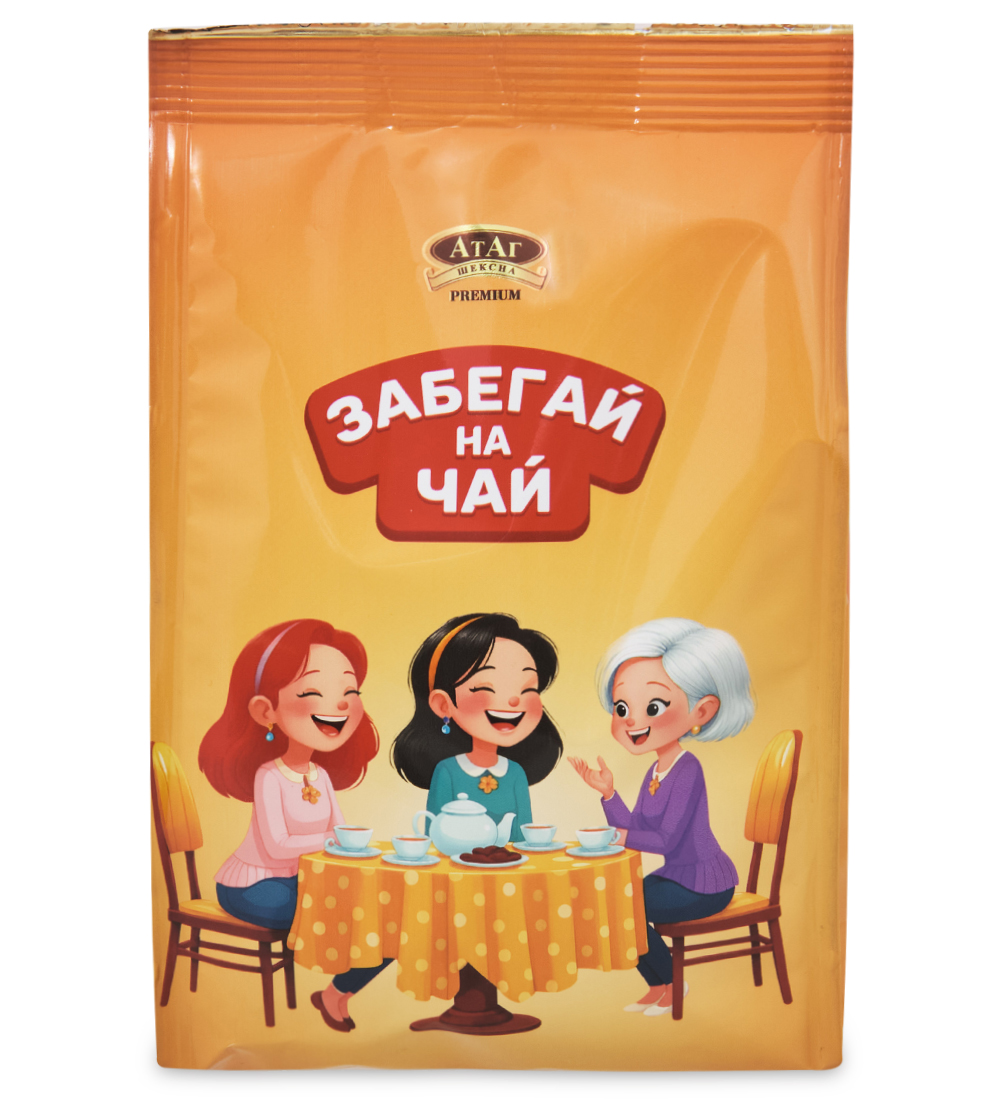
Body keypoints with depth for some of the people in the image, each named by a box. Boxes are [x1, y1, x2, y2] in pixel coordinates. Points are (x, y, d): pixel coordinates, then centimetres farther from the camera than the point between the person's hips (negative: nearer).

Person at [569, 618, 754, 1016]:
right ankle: (658, 985, 22)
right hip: (676, 875, 9)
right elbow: (633, 828, 4)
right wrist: (607, 792, -6)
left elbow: (668, 840, -27)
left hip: (704, 886, -9)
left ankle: (673, 985, 9)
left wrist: (617, 837, -19)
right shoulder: (657, 770, 4)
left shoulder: (687, 770, -23)